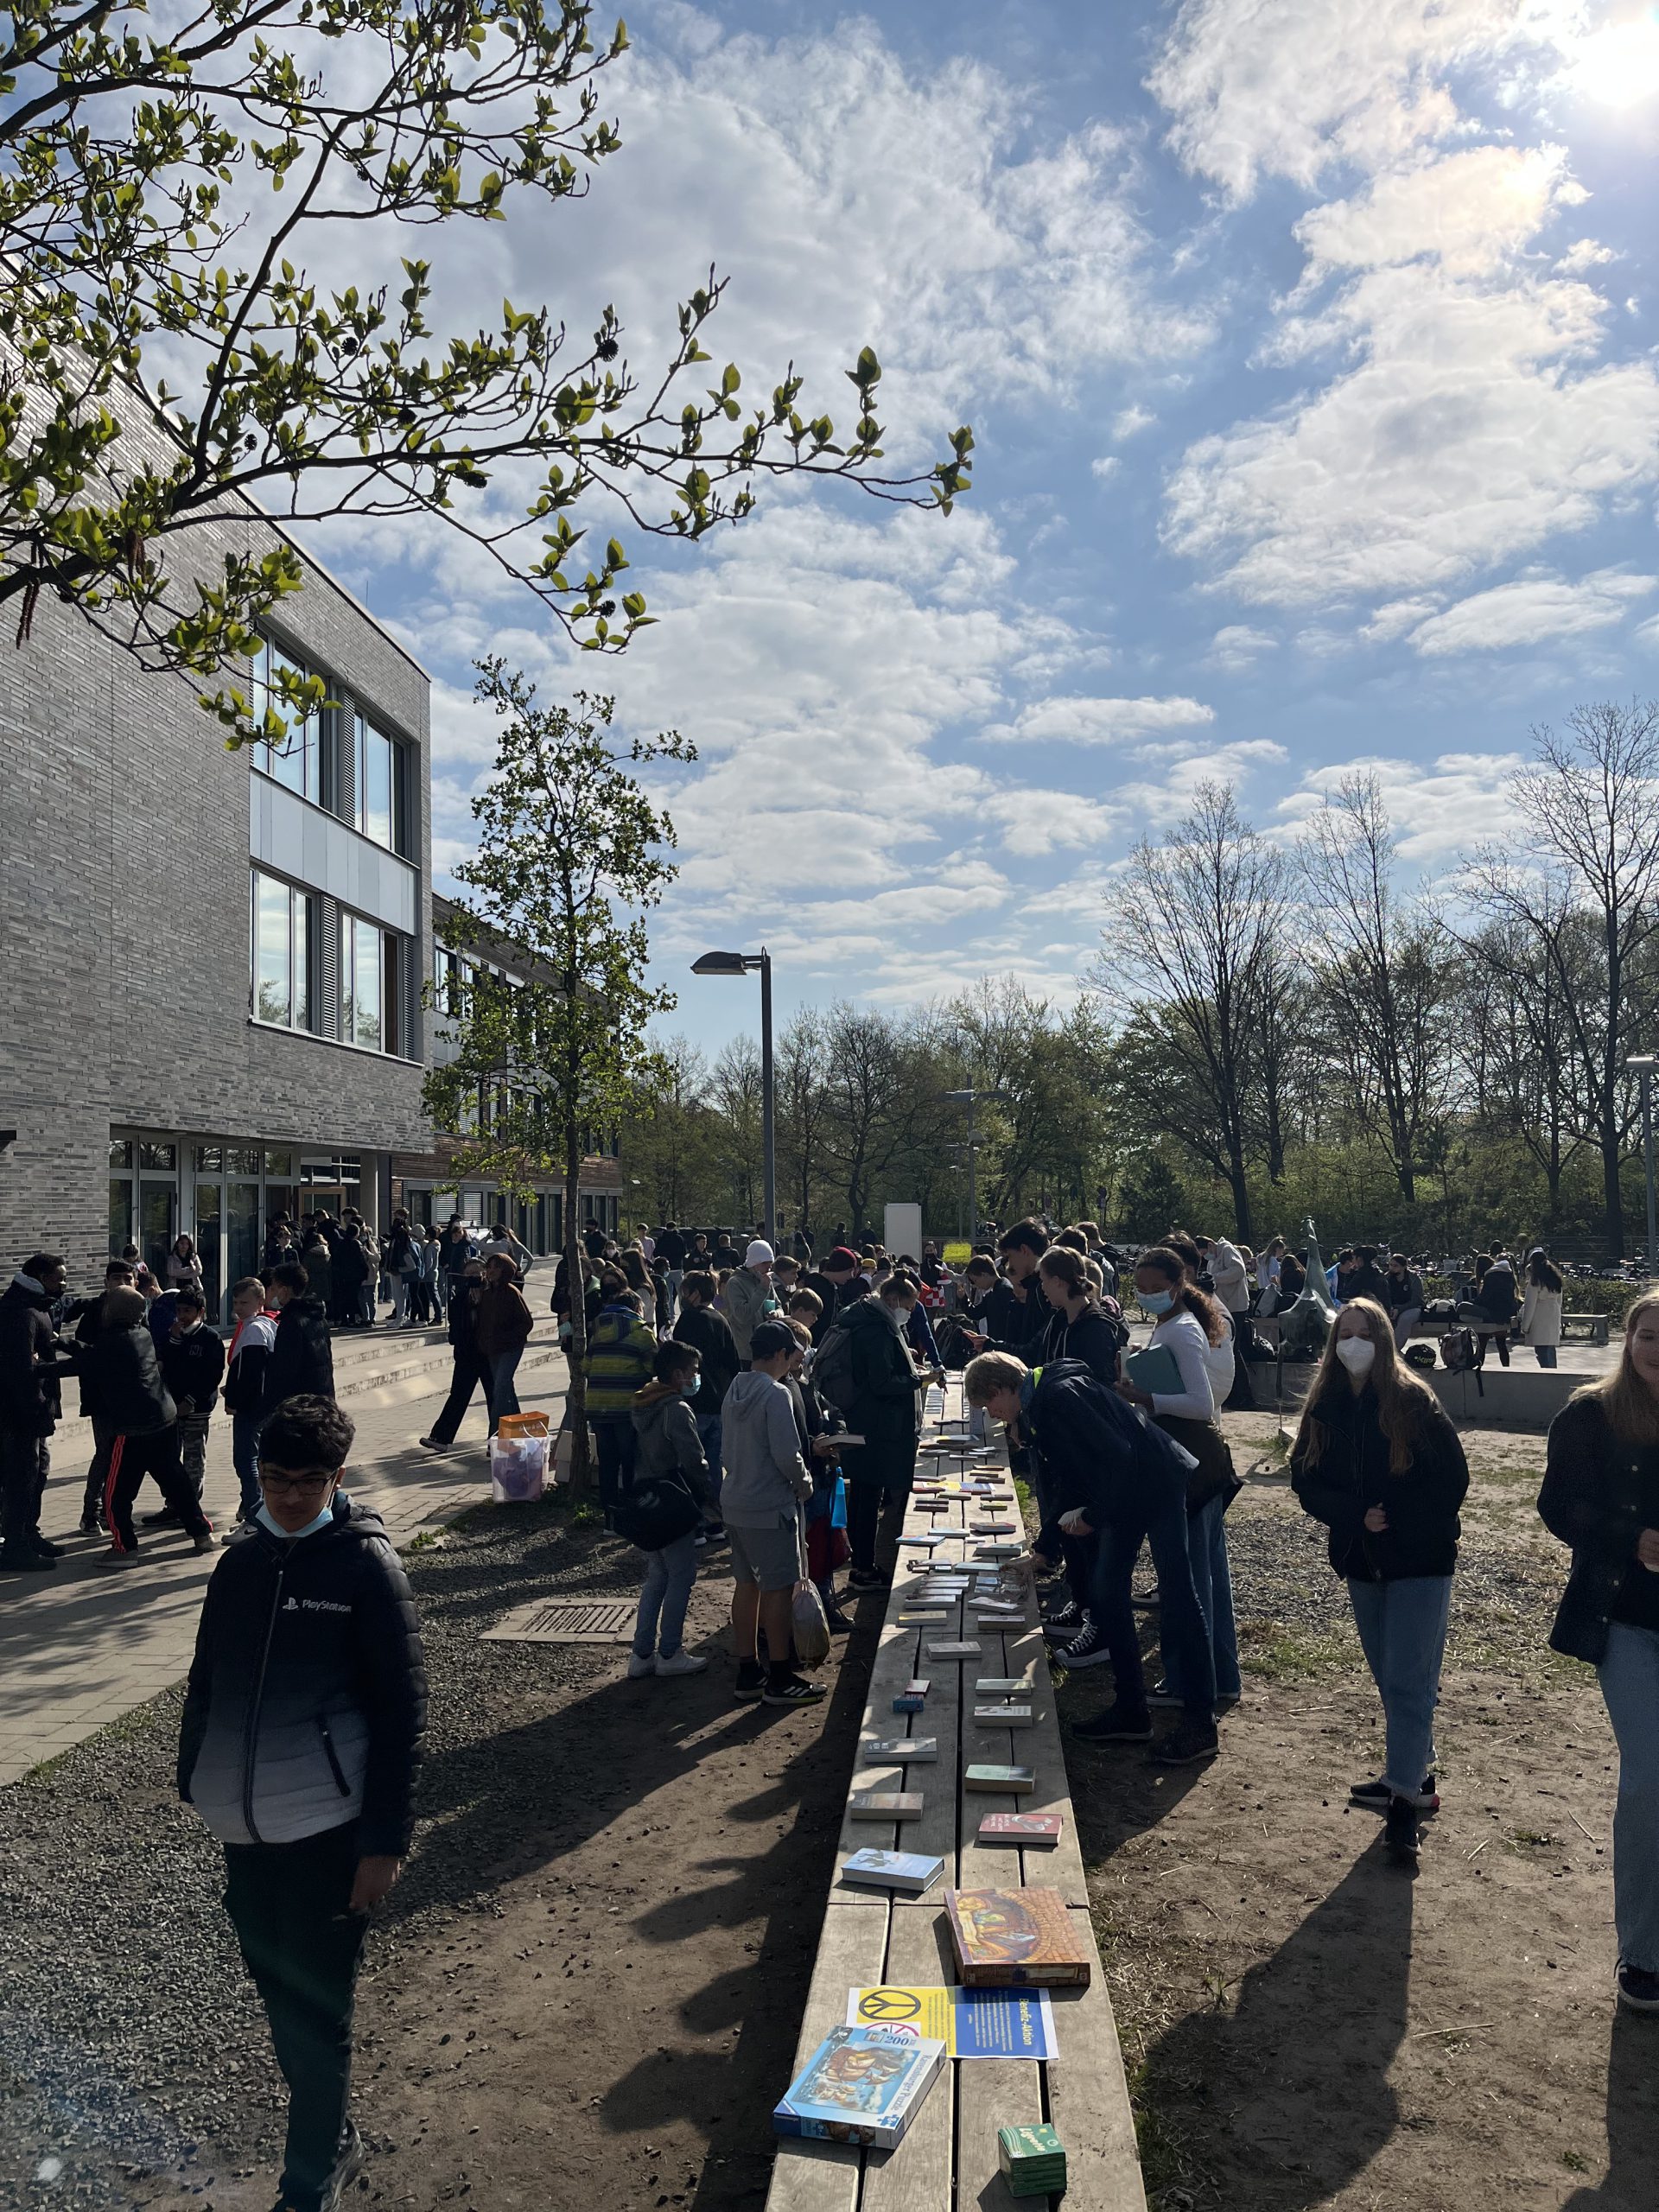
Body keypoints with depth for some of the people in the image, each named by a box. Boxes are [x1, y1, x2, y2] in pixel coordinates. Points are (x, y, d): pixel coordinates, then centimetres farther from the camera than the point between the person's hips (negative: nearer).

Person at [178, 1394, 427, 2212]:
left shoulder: (367, 1567, -12)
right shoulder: (241, 1565, 4)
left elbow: (401, 1715, -12)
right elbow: (205, 1686, 13)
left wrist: (384, 1841, -13)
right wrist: (194, 1785, 9)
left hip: (327, 1831, -5)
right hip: (243, 1829, 6)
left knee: (314, 2013, 6)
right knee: (280, 1997, 19)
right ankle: (332, 2140, 41)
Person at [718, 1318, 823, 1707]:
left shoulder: (734, 1392, 8)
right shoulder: (776, 1394, -18)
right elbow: (786, 1454, -21)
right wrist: (804, 1483, -4)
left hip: (734, 1503, 8)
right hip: (770, 1507, -8)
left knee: (746, 1584, 14)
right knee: (777, 1588, 1)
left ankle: (747, 1674, 22)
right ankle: (779, 1680, 9)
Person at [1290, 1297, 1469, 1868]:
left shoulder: (1414, 1402, -12)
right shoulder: (1325, 1408, 0)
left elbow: (1453, 1477, -10)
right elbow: (1306, 1481, 0)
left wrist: (1398, 1519, -14)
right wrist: (1356, 1517, -15)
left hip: (1420, 1563, -5)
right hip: (1362, 1562, 5)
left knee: (1408, 1682, -6)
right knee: (1388, 1679, 16)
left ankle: (1403, 1802, -1)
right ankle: (1415, 1775, 31)